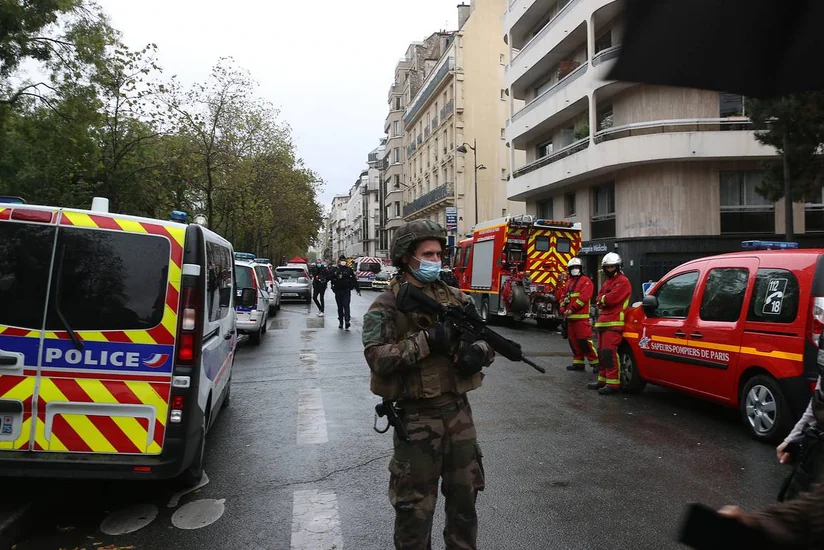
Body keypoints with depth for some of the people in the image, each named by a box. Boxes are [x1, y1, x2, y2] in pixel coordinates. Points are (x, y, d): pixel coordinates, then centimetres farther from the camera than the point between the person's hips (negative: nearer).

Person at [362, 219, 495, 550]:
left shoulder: (457, 299, 8)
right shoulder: (387, 306, -8)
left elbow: (487, 342, 12)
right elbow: (378, 358, -19)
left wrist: (478, 351, -11)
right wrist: (427, 340, -24)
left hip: (458, 411, 5)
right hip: (417, 417, -5)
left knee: (465, 497, 19)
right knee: (415, 507, 7)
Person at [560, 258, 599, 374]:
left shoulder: (586, 281, -4)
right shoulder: (569, 282, 21)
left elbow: (583, 298, -15)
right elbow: (564, 298, 20)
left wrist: (572, 309, -18)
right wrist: (563, 310, 2)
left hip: (581, 317, -8)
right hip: (570, 317, 8)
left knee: (584, 340, -13)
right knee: (573, 341, 10)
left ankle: (595, 362, -7)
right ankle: (579, 362, 17)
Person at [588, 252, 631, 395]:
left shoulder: (622, 281, -8)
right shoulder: (608, 282, 24)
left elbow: (612, 298, -19)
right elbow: (600, 299, 18)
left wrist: (602, 299, -1)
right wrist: (602, 301, -4)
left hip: (614, 322, -10)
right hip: (604, 321, 10)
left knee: (609, 352, -16)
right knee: (603, 351, 13)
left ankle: (613, 383, -17)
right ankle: (603, 379, 21)